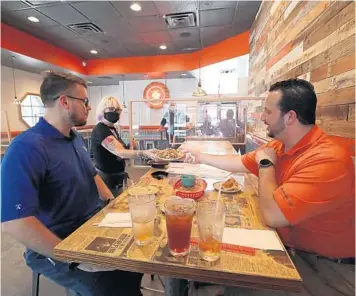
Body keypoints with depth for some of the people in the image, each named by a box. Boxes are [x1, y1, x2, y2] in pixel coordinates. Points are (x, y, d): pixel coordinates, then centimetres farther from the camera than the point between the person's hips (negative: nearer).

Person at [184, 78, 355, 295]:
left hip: (324, 265, -7)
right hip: (287, 246, 7)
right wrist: (201, 157, 15)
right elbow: (240, 163, 10)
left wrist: (265, 164, -21)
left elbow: (272, 215, -35)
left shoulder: (328, 159, -32)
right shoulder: (279, 145, -2)